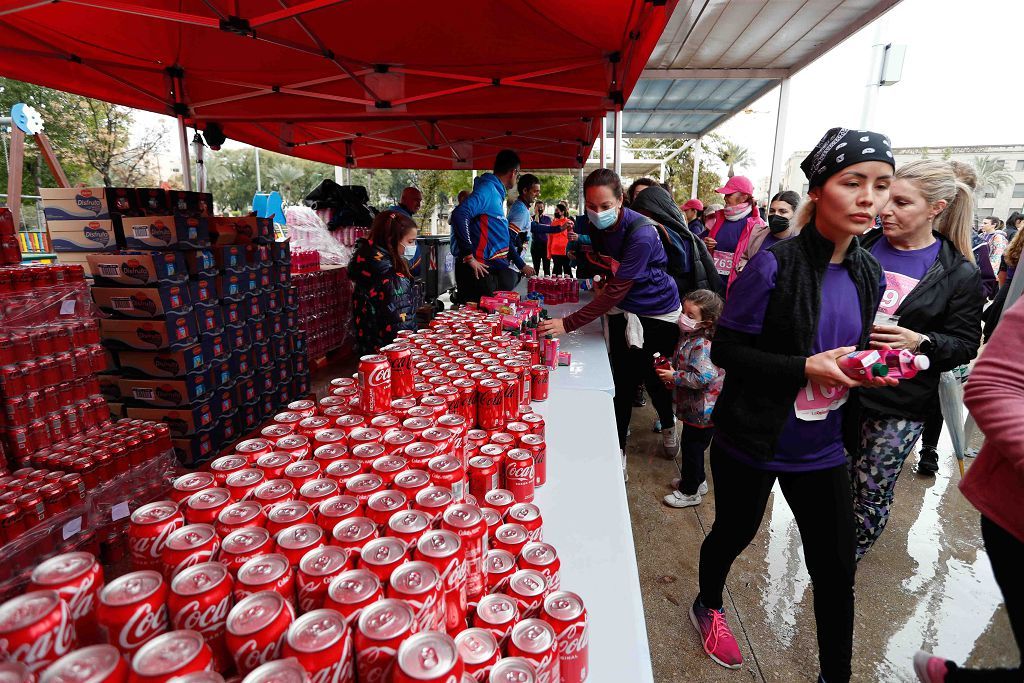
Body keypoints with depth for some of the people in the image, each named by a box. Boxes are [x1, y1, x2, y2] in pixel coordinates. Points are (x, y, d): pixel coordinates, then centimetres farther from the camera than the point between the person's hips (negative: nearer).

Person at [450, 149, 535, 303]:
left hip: (494, 269, 10)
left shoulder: (497, 194, 20)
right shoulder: (487, 189, -10)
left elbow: (503, 237, 26)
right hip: (479, 271, -9)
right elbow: (459, 215, -26)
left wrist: (521, 265, 30)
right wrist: (469, 256, -23)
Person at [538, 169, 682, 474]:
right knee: (624, 382, 1)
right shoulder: (594, 225, -9)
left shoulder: (642, 234, -30)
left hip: (658, 313, -4)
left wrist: (568, 323, -35)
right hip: (623, 311, 4)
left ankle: (668, 426, 45)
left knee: (656, 379, 13)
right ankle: (619, 450, 15)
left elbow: (616, 290, -33)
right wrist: (580, 248, -10)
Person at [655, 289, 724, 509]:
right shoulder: (689, 336, 3)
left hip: (702, 410, -10)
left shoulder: (702, 345, -27)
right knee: (691, 445, 24)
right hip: (695, 407, 10)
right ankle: (697, 480, 43)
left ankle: (689, 492, 23)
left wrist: (674, 377, -24)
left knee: (692, 447, 6)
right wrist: (670, 366, 1)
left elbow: (702, 377, -35)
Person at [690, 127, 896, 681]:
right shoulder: (774, 265, -18)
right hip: (752, 442, -5)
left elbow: (851, 345, 15)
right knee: (733, 533, 19)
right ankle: (708, 607, 49)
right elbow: (725, 350, -17)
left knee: (837, 570, 14)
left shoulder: (868, 274, 2)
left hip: (822, 448, 5)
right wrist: (806, 367, -25)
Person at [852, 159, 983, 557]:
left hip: (898, 408, -2)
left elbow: (965, 345, -1)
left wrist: (921, 343, -20)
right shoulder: (862, 248, 2)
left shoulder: (960, 275, -4)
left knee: (871, 495, 9)